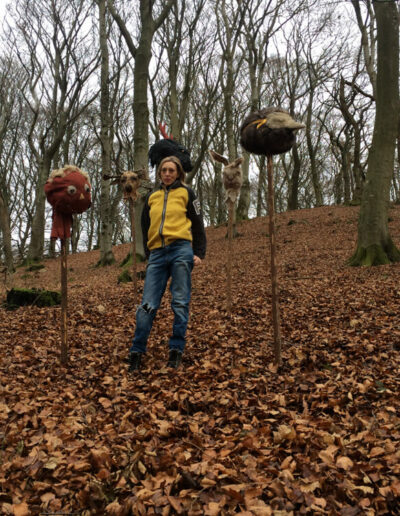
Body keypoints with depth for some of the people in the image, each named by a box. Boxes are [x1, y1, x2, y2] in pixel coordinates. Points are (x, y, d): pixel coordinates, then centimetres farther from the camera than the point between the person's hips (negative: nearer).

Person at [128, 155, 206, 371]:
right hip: (157, 253, 3)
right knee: (148, 304, -2)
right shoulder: (152, 197, 21)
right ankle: (136, 351, 4)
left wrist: (199, 253, -1)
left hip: (181, 251, -3)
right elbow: (145, 227, 24)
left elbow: (197, 224, 8)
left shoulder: (186, 193, 11)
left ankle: (176, 350, 7)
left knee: (180, 303, -2)